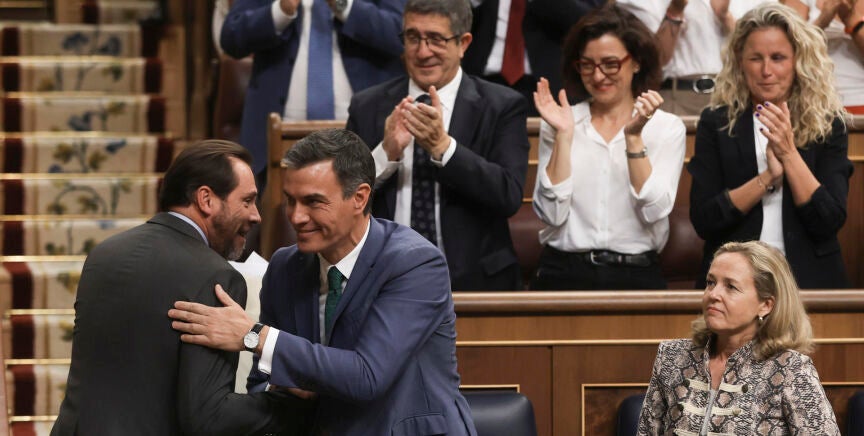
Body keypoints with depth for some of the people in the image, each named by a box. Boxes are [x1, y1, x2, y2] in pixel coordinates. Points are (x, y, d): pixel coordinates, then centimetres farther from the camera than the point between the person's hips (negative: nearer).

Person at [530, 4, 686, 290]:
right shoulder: (560, 124, 8)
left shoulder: (667, 127, 6)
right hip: (564, 274, 0)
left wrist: (634, 137, -10)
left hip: (636, 276, 0)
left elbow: (654, 211, -5)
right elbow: (552, 213, -2)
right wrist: (565, 134, -6)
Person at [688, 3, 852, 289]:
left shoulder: (828, 126, 6)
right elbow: (702, 220, -2)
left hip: (809, 278, 0)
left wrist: (788, 153, -12)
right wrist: (768, 177, -12)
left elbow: (830, 222, -3)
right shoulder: (716, 123, 6)